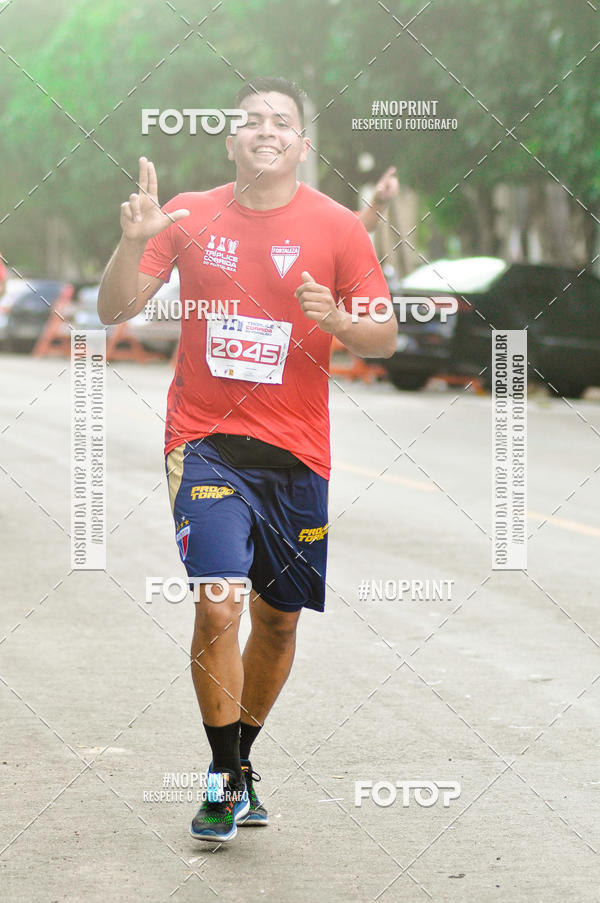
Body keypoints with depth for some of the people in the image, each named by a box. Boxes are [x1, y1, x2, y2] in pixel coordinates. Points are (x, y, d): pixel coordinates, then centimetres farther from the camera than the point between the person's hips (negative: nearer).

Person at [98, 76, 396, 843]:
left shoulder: (337, 227, 1)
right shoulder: (190, 216, 3)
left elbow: (385, 339, 3)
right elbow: (114, 310, 2)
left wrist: (337, 319, -18)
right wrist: (134, 241, -15)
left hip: (297, 449, 1)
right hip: (206, 441, -1)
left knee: (279, 619, 9)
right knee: (217, 606, -15)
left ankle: (242, 757, 31)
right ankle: (224, 780, -2)